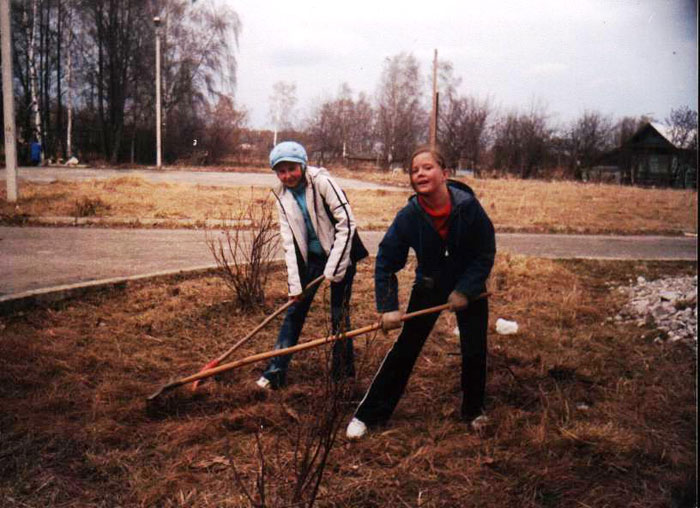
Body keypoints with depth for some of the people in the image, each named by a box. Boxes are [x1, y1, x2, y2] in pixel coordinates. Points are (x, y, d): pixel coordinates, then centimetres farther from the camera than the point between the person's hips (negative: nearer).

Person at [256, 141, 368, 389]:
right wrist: (294, 283, -8)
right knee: (295, 309, 4)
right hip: (311, 257, 5)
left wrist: (333, 267, -19)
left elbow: (346, 223, -20)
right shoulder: (282, 196, -1)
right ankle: (276, 371, 11)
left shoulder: (322, 182, -17)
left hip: (339, 254, -5)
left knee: (339, 315, -1)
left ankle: (343, 373, 15)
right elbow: (289, 241, -2)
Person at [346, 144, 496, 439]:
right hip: (429, 285, 0)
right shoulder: (408, 216, -21)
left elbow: (486, 254, -13)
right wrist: (388, 307, -21)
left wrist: (464, 290, -18)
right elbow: (385, 263, -14)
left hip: (469, 286, 0)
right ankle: (369, 414, 9)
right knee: (405, 349, -1)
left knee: (475, 352, 0)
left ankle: (473, 411, 29)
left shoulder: (468, 206, -23)